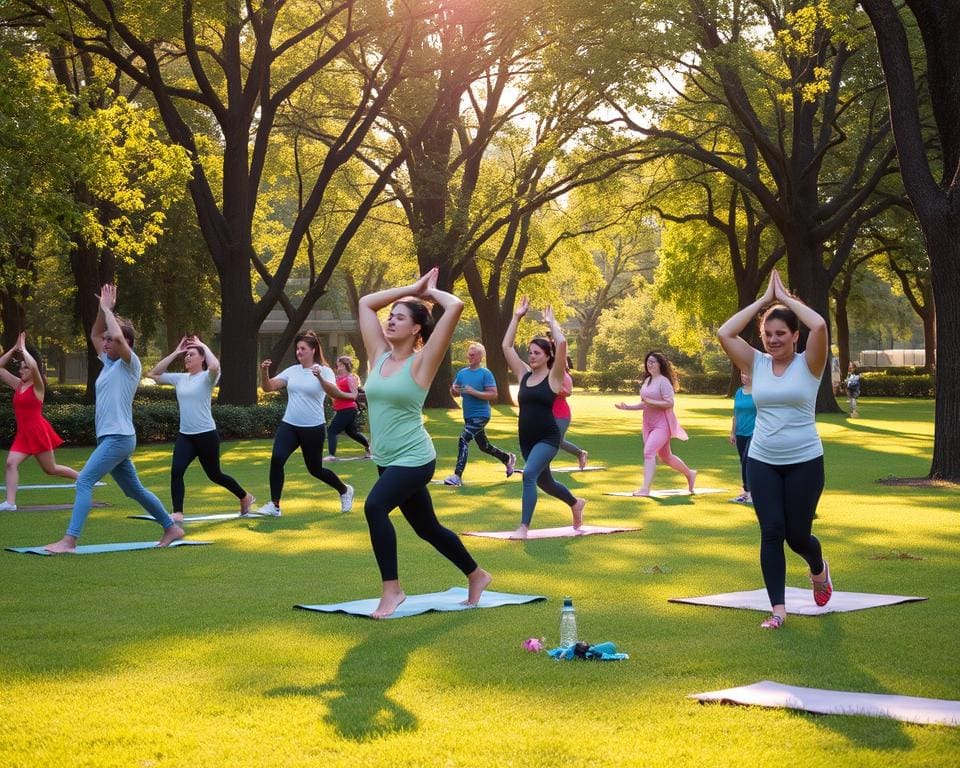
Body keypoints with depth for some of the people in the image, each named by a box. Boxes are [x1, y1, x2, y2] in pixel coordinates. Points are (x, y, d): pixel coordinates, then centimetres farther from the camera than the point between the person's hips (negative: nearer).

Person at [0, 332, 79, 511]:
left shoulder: (37, 386, -8)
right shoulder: (18, 385, 10)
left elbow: (34, 366, -29)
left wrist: (23, 349, -15)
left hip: (38, 432, -6)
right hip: (23, 434, 6)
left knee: (50, 469, 6)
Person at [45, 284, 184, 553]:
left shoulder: (130, 363, -8)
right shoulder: (109, 362, 15)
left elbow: (119, 336, -27)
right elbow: (94, 335, 24)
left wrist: (107, 308, -14)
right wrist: (102, 309, 10)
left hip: (119, 438, -10)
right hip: (109, 438, 10)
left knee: (84, 481, -17)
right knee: (134, 490, 17)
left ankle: (69, 540, -20)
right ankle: (172, 528, 27)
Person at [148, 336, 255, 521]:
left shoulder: (207, 377, -8)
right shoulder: (179, 378, 8)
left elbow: (214, 366, -32)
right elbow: (154, 374, 8)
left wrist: (203, 346, -16)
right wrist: (175, 353, 4)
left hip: (206, 435, -5)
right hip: (184, 435, 5)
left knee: (215, 475, 10)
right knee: (176, 471, -17)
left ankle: (245, 498, 33)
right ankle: (178, 513, -12)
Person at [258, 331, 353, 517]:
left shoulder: (324, 371, -9)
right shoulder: (292, 371, 5)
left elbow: (335, 393, -27)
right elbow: (268, 387, 1)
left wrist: (320, 378, -45)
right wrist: (264, 372, -19)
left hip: (313, 428, -4)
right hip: (289, 425, 4)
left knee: (315, 468, 8)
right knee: (277, 459, -17)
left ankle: (345, 490, 35)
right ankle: (274, 505, -10)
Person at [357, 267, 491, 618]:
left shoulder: (421, 362, -11)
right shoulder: (379, 356, 5)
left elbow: (455, 307, -20)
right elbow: (365, 303, 12)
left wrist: (430, 292, -2)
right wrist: (412, 288, 10)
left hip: (414, 459, -7)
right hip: (387, 460, 7)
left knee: (375, 505, -30)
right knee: (428, 528, 19)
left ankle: (392, 589, -19)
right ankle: (477, 575, 40)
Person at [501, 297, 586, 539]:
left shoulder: (553, 377, -8)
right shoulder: (524, 374, 6)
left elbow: (562, 344, -23)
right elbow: (506, 346, 3)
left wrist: (551, 322, -10)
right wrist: (517, 317, 2)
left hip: (548, 438, -7)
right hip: (526, 438, 7)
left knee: (529, 474, -26)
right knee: (544, 482, 21)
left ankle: (524, 527, -23)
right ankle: (576, 504, 50)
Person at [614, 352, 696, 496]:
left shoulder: (663, 381, -15)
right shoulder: (647, 381, 11)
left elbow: (669, 403, -22)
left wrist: (650, 401, -24)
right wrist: (628, 407, 6)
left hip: (662, 424, -9)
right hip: (649, 424, 9)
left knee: (649, 452, -21)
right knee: (665, 457, 19)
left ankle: (645, 489, -23)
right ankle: (689, 474, 39)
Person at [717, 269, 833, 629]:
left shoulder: (808, 364, -5)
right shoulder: (756, 364, 2)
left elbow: (820, 326, -24)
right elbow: (724, 333, -10)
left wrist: (786, 298, -12)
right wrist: (764, 299, -6)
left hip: (804, 462, -2)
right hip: (762, 462, 2)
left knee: (797, 535, 5)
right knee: (771, 533, -3)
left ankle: (819, 570, 40)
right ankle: (778, 608, 4)